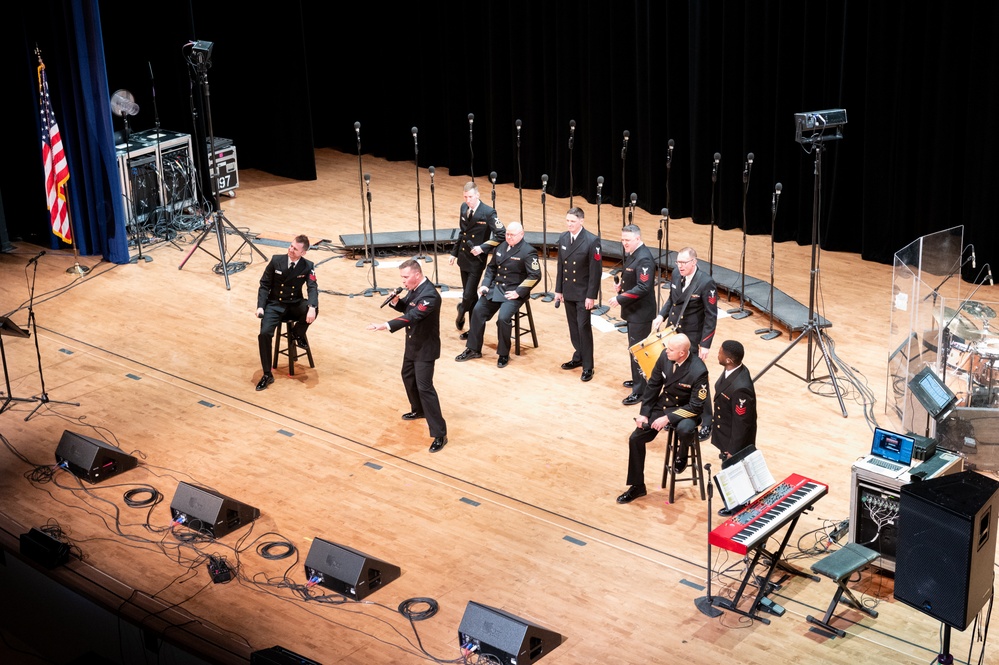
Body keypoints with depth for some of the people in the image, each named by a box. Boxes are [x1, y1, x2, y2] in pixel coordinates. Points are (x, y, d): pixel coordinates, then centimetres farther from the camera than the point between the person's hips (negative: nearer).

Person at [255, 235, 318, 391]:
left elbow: (312, 288, -16)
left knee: (313, 309, -32)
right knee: (264, 334, -25)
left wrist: (311, 307, -36)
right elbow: (264, 285, 0)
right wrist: (260, 306, -13)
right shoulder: (276, 260, -5)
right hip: (275, 305, -1)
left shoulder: (308, 266, -5)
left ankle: (296, 333, 1)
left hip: (295, 305, 1)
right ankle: (267, 375, -12)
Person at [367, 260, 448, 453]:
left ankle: (440, 434, -9)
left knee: (424, 387, -12)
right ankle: (418, 410, 52)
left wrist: (385, 326, -49)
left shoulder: (429, 295, -30)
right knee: (408, 376, 27)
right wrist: (396, 301, -11)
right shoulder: (414, 287, -1)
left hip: (425, 347, -10)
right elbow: (406, 307, 13)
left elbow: (411, 316, -40)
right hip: (413, 343, 10)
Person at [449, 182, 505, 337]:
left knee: (468, 295, -8)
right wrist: (454, 253, 15)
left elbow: (500, 236, -16)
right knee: (470, 295, 14)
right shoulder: (464, 208, 4)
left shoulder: (488, 213, -16)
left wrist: (482, 248, -23)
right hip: (464, 258, 6)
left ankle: (461, 312, 21)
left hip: (477, 261, -6)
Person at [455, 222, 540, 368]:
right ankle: (473, 349, 6)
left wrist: (518, 292, -20)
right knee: (477, 310, -6)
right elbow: (491, 267, 19)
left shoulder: (528, 252, -11)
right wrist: (485, 284, 4)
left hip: (513, 292, -7)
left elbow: (535, 275, -16)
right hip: (496, 288, 7)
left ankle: (504, 354, -6)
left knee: (503, 318, -26)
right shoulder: (501, 247, 10)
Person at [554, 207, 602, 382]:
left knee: (584, 328, -4)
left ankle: (587, 367, 3)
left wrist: (591, 296, -16)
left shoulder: (592, 241, -16)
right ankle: (578, 358, 30)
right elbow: (560, 266, 11)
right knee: (573, 327, 14)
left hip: (583, 293, -6)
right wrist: (558, 290, 10)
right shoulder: (563, 239, 3)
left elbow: (596, 270, -15)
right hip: (568, 292, 6)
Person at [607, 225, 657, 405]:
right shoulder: (632, 254, 7)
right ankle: (637, 380, 36)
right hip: (633, 310, 10)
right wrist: (622, 284, 3)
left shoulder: (644, 259, -23)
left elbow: (643, 287, -29)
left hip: (641, 312, -10)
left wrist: (620, 299, -28)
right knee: (634, 348, 21)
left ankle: (640, 391, 2)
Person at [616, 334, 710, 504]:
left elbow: (696, 406, -22)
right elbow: (653, 385, 2)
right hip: (662, 406, 6)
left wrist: (668, 418, -25)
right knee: (635, 439, -2)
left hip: (685, 410, -6)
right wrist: (644, 413, -2)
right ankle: (637, 486, 15)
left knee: (685, 430, -38)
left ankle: (682, 455, 0)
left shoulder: (699, 371, -27)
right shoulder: (665, 357, -11)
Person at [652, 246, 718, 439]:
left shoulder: (706, 283, -20)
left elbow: (711, 316, -17)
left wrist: (705, 344, -18)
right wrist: (661, 316, 0)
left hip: (692, 339, -6)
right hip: (672, 333, 6)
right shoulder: (676, 274, -1)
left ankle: (706, 424, 12)